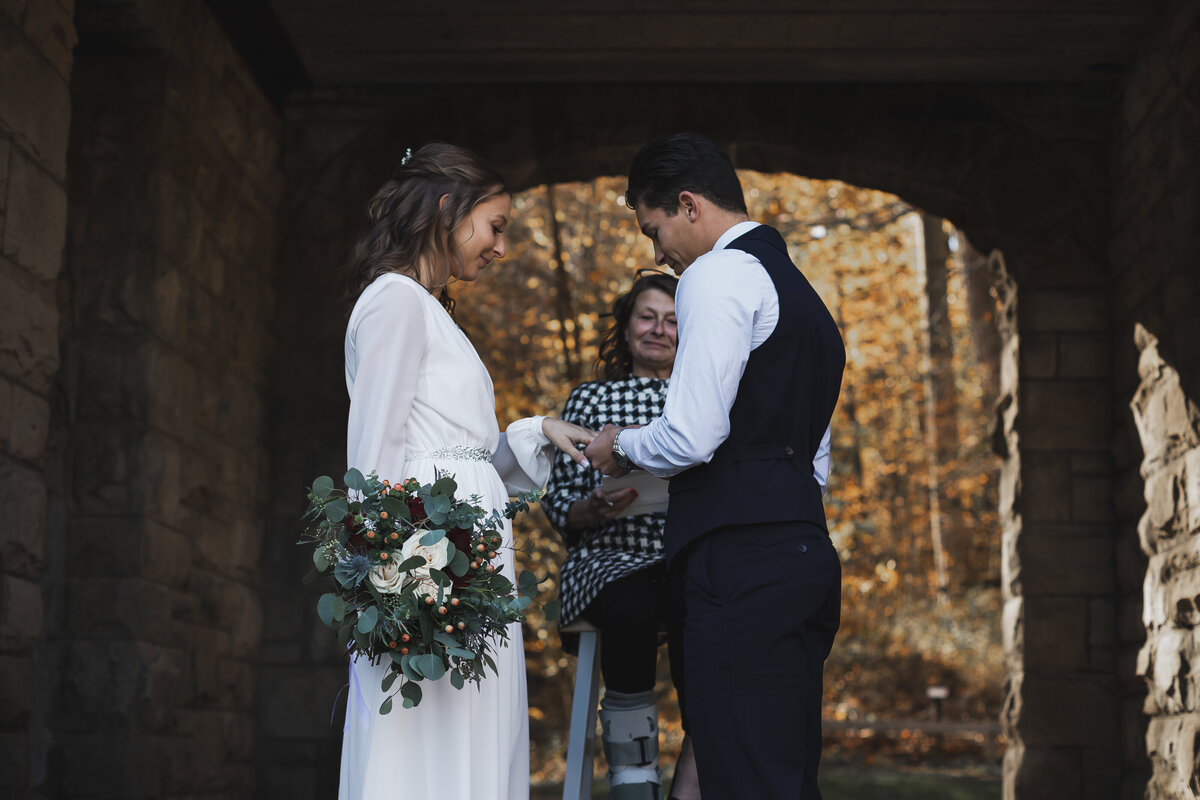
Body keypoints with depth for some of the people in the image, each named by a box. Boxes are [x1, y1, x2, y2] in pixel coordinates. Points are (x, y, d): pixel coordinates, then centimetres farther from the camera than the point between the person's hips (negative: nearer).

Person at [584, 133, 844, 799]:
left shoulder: (717, 274, -5)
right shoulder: (800, 290, 25)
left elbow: (692, 438, -14)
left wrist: (624, 447, 4)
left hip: (740, 565, -10)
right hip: (805, 550, 10)